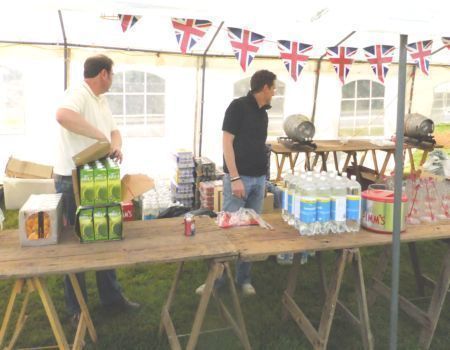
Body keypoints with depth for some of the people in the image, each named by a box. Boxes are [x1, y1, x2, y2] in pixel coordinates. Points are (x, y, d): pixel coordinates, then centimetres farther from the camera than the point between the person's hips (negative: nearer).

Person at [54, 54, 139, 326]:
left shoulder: (102, 100, 13)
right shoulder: (78, 94, -18)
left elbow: (114, 129, 16)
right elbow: (63, 116, -39)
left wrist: (116, 146, -8)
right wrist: (101, 136, -30)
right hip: (73, 181, -9)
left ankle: (111, 295, 32)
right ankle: (77, 308, 19)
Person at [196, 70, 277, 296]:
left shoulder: (263, 113, 14)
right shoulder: (238, 106, -8)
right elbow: (227, 142, -13)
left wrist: (263, 178, 17)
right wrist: (235, 178, -18)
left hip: (259, 179, 7)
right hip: (239, 177, -7)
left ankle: (244, 279, 19)